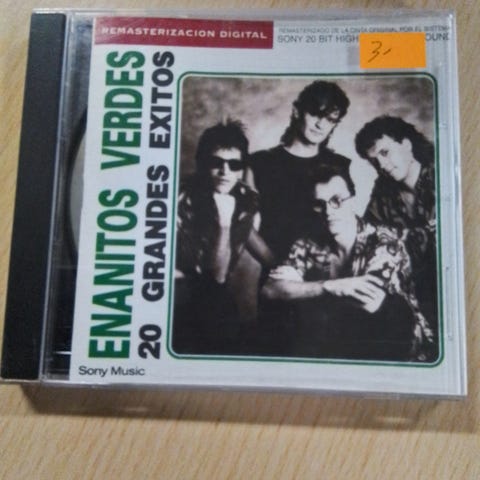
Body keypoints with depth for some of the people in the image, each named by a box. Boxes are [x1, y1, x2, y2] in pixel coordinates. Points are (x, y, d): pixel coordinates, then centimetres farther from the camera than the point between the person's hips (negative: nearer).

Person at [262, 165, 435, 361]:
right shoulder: (309, 245, -4)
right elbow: (270, 289, -18)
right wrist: (331, 286, -31)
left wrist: (301, 289, -19)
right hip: (343, 343, 3)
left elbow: (370, 304, -27)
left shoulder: (384, 242, -14)